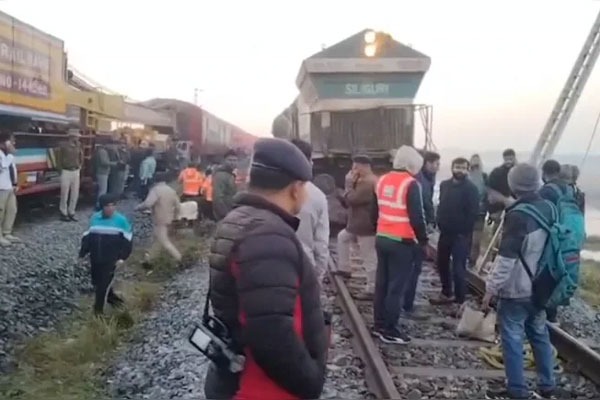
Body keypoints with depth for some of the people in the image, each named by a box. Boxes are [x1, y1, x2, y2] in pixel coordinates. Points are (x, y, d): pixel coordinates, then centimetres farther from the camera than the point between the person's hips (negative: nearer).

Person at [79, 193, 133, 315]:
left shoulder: (121, 220, -9)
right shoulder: (94, 218, 2)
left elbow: (127, 240, -5)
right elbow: (87, 237, 11)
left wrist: (122, 257, -11)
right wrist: (82, 253, 8)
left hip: (111, 259, -4)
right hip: (95, 258, 5)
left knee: (104, 283, -6)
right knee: (97, 282, 15)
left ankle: (98, 309, 6)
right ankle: (110, 297, 39)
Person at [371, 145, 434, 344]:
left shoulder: (382, 181, 9)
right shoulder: (410, 184, -14)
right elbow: (417, 217, -16)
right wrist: (424, 242, -7)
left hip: (381, 239, 7)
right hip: (402, 242, -7)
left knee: (382, 283, 13)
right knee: (397, 287, 0)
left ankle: (379, 324, 22)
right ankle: (389, 330, 5)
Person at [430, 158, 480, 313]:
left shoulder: (471, 188, -11)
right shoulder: (444, 185, 8)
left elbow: (473, 213, -15)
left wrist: (464, 231, -17)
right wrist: (440, 224, 8)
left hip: (461, 235, -7)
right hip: (445, 232, 7)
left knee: (458, 268, -7)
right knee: (442, 264, 16)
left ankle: (461, 302, 1)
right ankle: (447, 294, 32)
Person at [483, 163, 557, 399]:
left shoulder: (518, 215, -21)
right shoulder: (548, 209, 4)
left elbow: (506, 257, -22)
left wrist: (491, 288, -15)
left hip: (516, 289, -8)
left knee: (512, 338, 1)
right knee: (540, 334, 17)